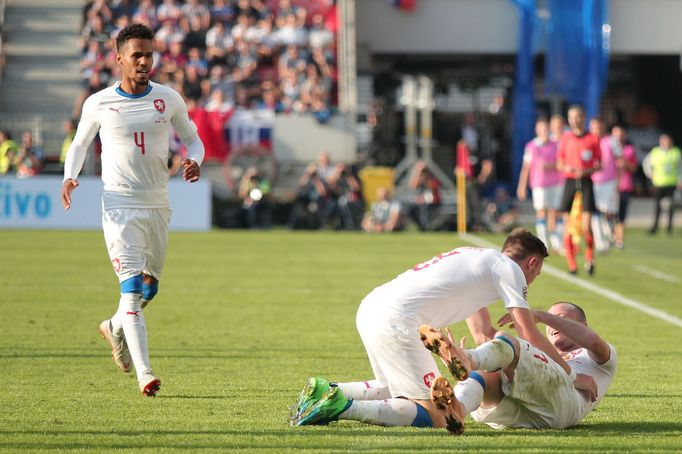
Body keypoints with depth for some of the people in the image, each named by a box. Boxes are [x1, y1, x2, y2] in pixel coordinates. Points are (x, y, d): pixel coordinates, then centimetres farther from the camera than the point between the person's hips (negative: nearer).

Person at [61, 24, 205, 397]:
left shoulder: (169, 99, 2)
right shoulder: (98, 104, -3)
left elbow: (192, 139, 13)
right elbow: (80, 143, 13)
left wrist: (194, 161, -10)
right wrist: (69, 177, -5)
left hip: (158, 205, 4)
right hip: (120, 206, -4)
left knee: (149, 287, 14)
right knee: (131, 288, -15)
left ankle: (115, 328, 46)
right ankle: (144, 374, -19)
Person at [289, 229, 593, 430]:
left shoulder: (478, 258, 29)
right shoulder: (508, 268, 4)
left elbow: (481, 329, 41)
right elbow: (530, 336, 0)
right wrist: (569, 373, 13)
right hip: (395, 321, -9)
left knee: (396, 390, 31)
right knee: (435, 416, -9)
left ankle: (325, 392, 14)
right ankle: (342, 406, -19)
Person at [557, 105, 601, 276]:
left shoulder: (592, 139, 3)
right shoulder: (565, 138, 9)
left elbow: (599, 165, 5)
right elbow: (559, 164, 13)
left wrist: (586, 171, -12)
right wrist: (566, 168, -9)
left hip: (586, 181, -2)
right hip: (569, 181, 2)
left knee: (586, 226, -11)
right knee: (567, 224, -3)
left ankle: (589, 256, 12)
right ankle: (571, 263, 3)